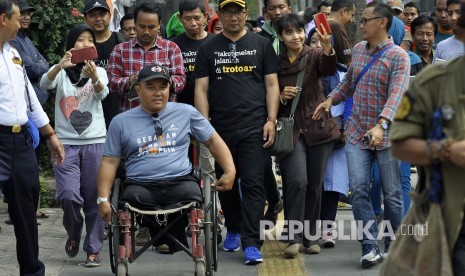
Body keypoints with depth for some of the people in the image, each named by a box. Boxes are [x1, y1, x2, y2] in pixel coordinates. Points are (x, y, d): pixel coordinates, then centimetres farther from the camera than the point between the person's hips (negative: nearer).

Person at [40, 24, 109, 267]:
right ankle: (73, 234, 14)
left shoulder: (99, 71, 6)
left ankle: (94, 249, 8)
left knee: (94, 199, -1)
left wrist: (93, 76, -39)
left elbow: (102, 93, -16)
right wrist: (59, 66, -39)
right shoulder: (61, 71, 5)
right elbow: (45, 83, -18)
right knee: (68, 195, -14)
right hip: (66, 142, -1)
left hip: (94, 142, 1)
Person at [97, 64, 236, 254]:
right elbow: (109, 162, 12)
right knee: (133, 196, -34)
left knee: (190, 193, -34)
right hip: (141, 186, 0)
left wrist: (230, 171, 5)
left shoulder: (186, 113, 15)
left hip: (180, 181, 0)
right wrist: (103, 199, 1)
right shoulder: (121, 122, 14)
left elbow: (213, 140, 19)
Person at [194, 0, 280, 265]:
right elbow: (201, 89, 5)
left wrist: (271, 120, -4)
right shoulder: (209, 49, 9)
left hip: (254, 128, -2)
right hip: (221, 128, 2)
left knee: (253, 184, -9)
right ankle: (233, 230, 31)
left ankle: (251, 243, -10)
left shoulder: (261, 45, 7)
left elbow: (272, 85, 6)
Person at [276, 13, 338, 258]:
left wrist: (327, 47, -44)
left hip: (318, 128, 1)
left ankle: (311, 236, 21)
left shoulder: (315, 56, -1)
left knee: (315, 185, 7)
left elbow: (329, 69, -25)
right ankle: (294, 238, -7)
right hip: (290, 130, -1)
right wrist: (281, 97, -11)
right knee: (297, 181, -16)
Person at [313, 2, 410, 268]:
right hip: (357, 132, 4)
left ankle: (393, 247, 19)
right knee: (358, 188, -8)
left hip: (386, 134, -4)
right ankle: (371, 247, -5)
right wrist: (331, 99, 9)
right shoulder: (358, 49, 8)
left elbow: (396, 95, -25)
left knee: (392, 194, 4)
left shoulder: (398, 56, -12)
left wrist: (381, 125, -38)